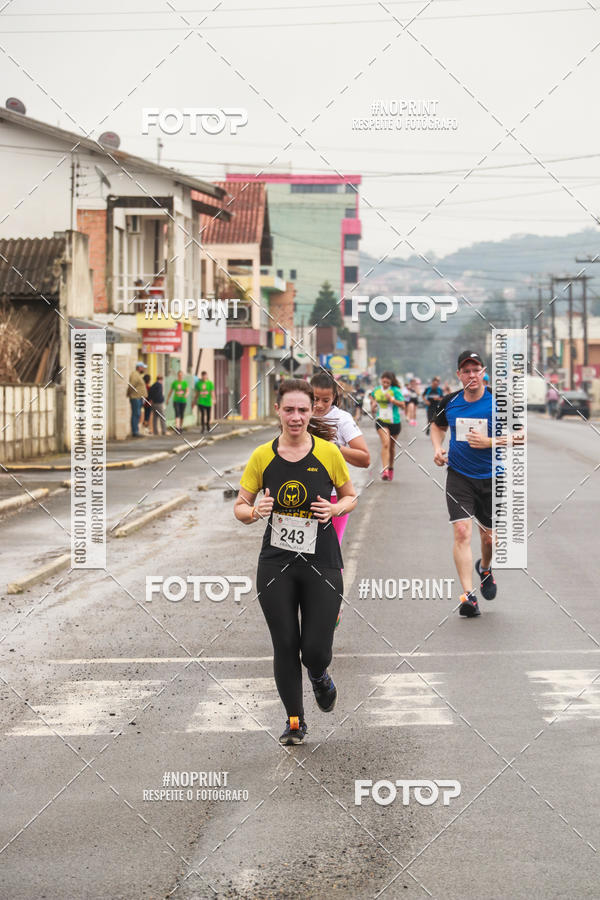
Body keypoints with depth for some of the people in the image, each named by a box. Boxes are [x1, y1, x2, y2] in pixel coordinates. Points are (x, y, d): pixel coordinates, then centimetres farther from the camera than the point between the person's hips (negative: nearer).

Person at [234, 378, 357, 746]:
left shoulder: (328, 452, -3)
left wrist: (334, 509, -12)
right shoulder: (263, 456, 0)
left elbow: (351, 497, 9)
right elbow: (240, 507, 6)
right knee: (285, 646, 1)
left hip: (322, 562, -1)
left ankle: (319, 676, 34)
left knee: (316, 650, -4)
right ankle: (295, 720, 20)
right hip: (276, 563, 1)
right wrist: (254, 512, -16)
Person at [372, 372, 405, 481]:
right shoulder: (376, 390, 4)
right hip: (381, 421, 0)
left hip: (394, 422, 0)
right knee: (385, 444, -20)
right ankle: (385, 470, -29)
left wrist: (392, 399, -22)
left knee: (391, 447, 13)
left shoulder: (395, 390, -7)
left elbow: (402, 405, -12)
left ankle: (390, 468, 35)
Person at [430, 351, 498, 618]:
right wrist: (438, 448, 3)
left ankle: (484, 568, 46)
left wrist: (488, 442, -20)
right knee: (462, 531, -15)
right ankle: (468, 595, -16)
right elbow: (437, 426, 21)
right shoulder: (450, 402, 1)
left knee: (490, 536, 11)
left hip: (492, 478, -1)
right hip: (458, 476, 1)